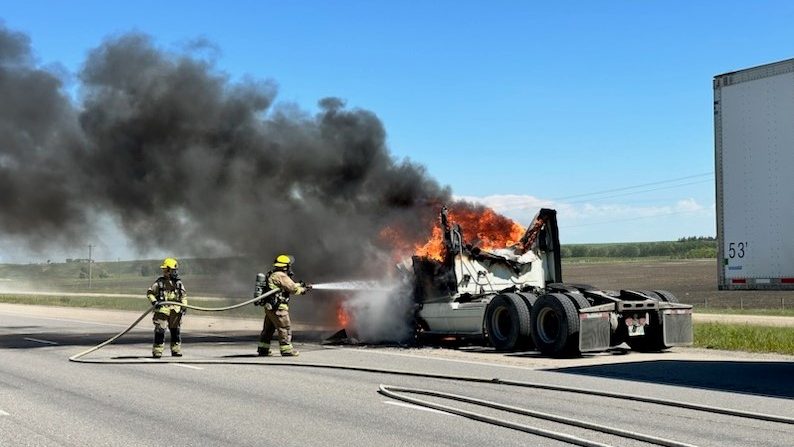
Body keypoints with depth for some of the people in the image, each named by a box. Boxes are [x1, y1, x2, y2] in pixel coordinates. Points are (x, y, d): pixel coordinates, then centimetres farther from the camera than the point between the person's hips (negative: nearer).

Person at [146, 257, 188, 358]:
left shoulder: (178, 282, 8)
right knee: (160, 331, -7)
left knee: (175, 331, 10)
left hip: (175, 311, 3)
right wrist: (154, 302, -12)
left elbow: (184, 295, 16)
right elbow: (150, 293, 3)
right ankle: (157, 351, -3)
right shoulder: (159, 282, 0)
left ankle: (176, 350, 20)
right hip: (162, 310, -3)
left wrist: (184, 306, 5)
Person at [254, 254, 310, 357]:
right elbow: (293, 289, -14)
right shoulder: (281, 276, -15)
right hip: (278, 308, -10)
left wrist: (300, 285, 22)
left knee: (268, 329, 17)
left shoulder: (272, 275, 17)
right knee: (285, 329, -3)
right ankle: (286, 349, -1)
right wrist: (303, 290, 3)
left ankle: (263, 349, 22)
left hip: (269, 307, 10)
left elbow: (288, 285, 24)